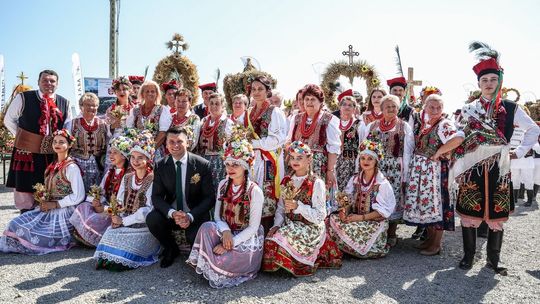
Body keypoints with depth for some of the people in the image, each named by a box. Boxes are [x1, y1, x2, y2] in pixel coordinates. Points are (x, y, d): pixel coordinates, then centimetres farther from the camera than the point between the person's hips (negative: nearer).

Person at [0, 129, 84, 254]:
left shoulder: (71, 167, -13)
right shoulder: (52, 166, 13)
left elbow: (79, 196, -17)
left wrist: (55, 204, -14)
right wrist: (44, 200, 2)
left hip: (64, 212, -8)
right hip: (49, 209, 8)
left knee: (32, 232, -19)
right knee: (16, 224, -5)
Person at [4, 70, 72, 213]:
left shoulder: (64, 103, 5)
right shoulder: (23, 98, -4)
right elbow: (9, 120, 7)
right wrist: (22, 137, 2)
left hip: (53, 154, 3)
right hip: (27, 152, -3)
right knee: (25, 193, 4)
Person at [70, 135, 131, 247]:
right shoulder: (110, 172, 14)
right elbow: (101, 192, 12)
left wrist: (104, 209, -20)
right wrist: (97, 202, -10)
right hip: (105, 206, 8)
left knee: (94, 220, -25)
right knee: (83, 207, -13)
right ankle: (80, 235, -2)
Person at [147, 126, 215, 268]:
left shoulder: (202, 164, -11)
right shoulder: (161, 166, -3)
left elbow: (209, 197, -9)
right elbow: (156, 196, -5)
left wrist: (191, 216, -24)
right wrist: (172, 213, -25)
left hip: (195, 215, -3)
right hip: (171, 213, 3)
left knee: (196, 236, -30)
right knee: (152, 219, -25)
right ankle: (171, 250, 6)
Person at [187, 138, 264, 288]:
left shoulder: (255, 191, -17)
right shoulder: (223, 185, 0)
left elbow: (253, 227, -16)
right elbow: (217, 215, 1)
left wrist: (230, 243, -23)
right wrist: (225, 231, -20)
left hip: (247, 238, -5)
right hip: (226, 233, 5)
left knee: (220, 262, -28)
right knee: (207, 227, -27)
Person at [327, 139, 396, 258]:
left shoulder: (382, 183, -10)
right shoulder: (354, 179, 5)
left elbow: (382, 211, -11)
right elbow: (348, 200, 5)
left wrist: (361, 217, -19)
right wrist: (344, 210, -18)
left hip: (374, 222, -4)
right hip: (355, 218, 5)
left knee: (349, 229, -29)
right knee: (332, 219, -20)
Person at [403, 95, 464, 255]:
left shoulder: (445, 124, -11)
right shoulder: (424, 124, 13)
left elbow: (458, 139, -30)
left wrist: (438, 153, -22)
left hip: (435, 169, -8)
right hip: (420, 170, 8)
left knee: (435, 203, 0)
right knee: (424, 202, 13)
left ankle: (436, 244, 11)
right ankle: (430, 238, 28)